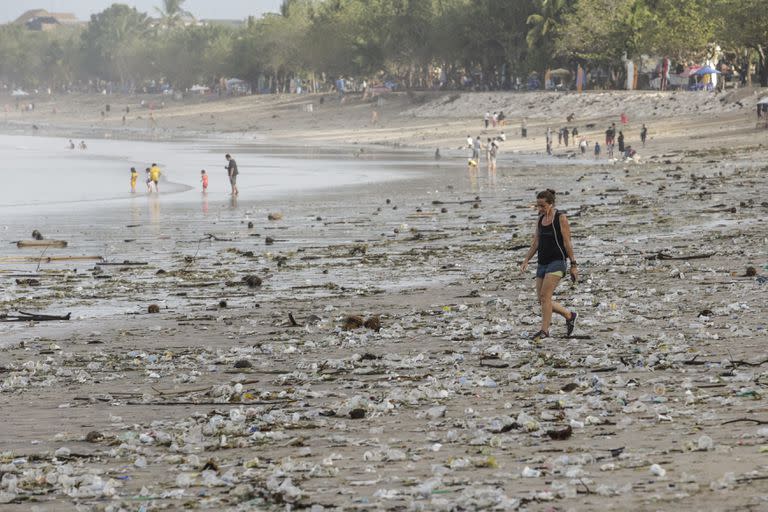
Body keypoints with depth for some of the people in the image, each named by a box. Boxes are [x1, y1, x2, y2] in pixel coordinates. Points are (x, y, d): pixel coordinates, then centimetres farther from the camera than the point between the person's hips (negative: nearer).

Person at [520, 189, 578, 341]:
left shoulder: (561, 218, -7)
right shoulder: (540, 219, 13)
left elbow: (567, 243, -8)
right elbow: (535, 243, 14)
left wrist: (573, 265, -9)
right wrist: (526, 260, 3)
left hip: (557, 261, -8)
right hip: (543, 263, 8)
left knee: (545, 296, -18)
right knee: (542, 300, 5)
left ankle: (544, 330, -15)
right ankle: (569, 315, 24)